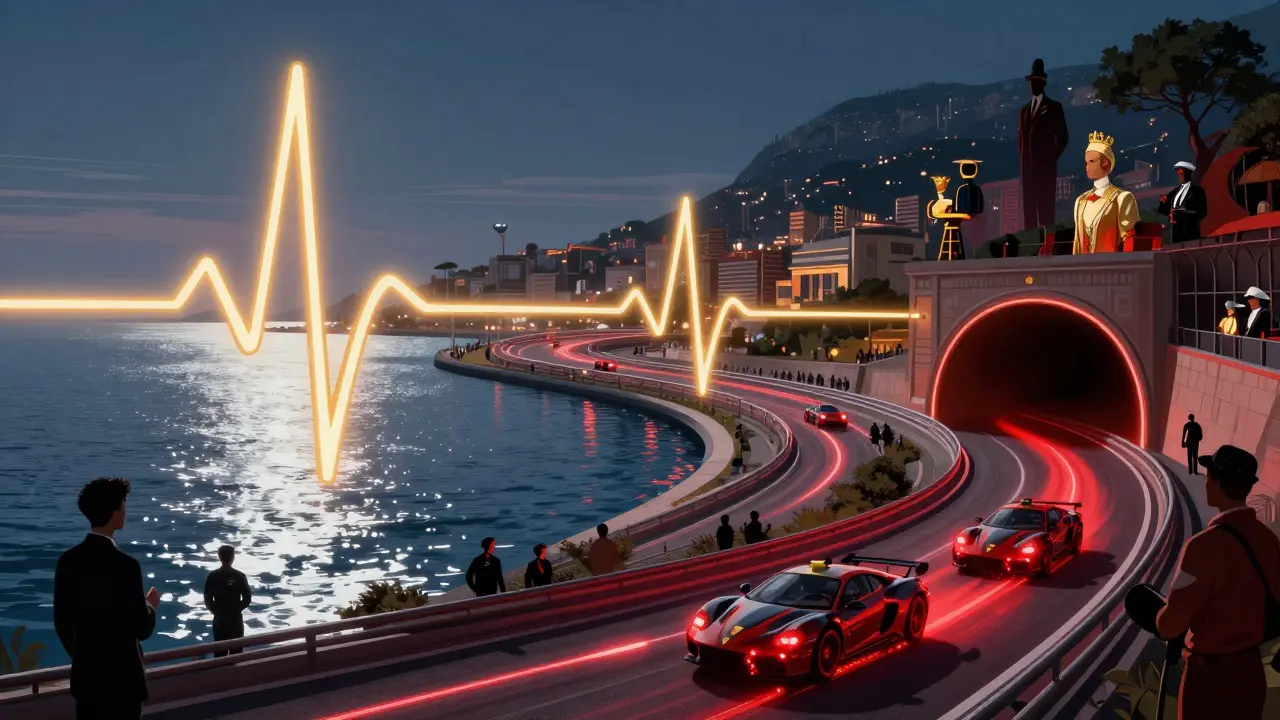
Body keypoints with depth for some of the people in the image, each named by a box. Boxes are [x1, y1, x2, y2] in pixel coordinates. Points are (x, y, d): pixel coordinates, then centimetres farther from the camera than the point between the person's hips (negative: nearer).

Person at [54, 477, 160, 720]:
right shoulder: (125, 566, -21)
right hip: (121, 678, -6)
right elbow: (142, 628, -17)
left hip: (84, 675, 6)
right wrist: (151, 605, 4)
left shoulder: (68, 561, -1)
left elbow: (61, 621, 8)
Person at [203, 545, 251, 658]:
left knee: (220, 653, 9)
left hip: (219, 619, 1)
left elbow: (208, 600, -6)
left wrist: (216, 611, 10)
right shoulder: (239, 576, -10)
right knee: (236, 652, 9)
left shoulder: (213, 576, -7)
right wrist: (237, 609, 8)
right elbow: (247, 599, -8)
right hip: (236, 619, -1)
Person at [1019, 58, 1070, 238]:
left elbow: (1062, 137, 1)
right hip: (1027, 168, 5)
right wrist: (1022, 164, 8)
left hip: (1045, 166, -5)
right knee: (1028, 209, 1)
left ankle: (1047, 241, -12)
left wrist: (1051, 158, -4)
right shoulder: (1024, 110, 19)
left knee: (1045, 208, -9)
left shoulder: (1054, 107, 4)